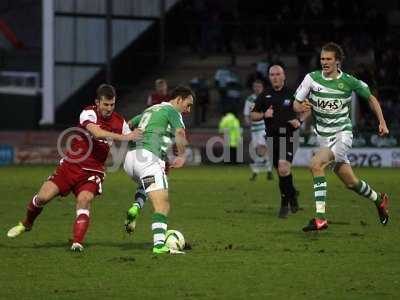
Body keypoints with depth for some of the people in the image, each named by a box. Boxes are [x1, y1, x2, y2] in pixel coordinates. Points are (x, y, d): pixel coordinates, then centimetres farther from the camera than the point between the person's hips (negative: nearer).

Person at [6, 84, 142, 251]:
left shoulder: (120, 122, -2)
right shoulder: (88, 114, -13)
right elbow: (97, 132, -33)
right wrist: (122, 137, -42)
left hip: (92, 172, 1)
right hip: (70, 166, -1)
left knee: (84, 199, -27)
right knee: (43, 197, -7)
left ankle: (77, 243, -27)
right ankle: (26, 224, 23)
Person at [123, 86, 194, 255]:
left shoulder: (151, 110, 27)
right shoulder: (172, 111, 2)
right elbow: (180, 133, -18)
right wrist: (181, 156, -16)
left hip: (130, 158, 8)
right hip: (148, 158, -8)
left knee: (146, 184, 38)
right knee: (162, 205, -10)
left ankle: (136, 207, 10)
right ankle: (159, 245, -25)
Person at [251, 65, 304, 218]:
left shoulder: (292, 94, 1)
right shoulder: (264, 95, 8)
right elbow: (253, 115, 10)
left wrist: (299, 121, -7)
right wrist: (264, 115, -10)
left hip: (288, 137, -4)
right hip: (272, 137, 4)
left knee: (284, 169, -19)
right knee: (280, 171, 9)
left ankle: (284, 203, -8)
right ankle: (292, 194, 34)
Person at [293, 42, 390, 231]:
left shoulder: (349, 82, -7)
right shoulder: (312, 78, -3)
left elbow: (370, 98, 9)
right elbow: (296, 104, 1)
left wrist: (382, 122, 3)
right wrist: (301, 107, -22)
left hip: (342, 134, -4)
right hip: (324, 136, 4)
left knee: (316, 164, -27)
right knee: (350, 182, 11)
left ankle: (320, 218, -28)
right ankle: (378, 199, 42)